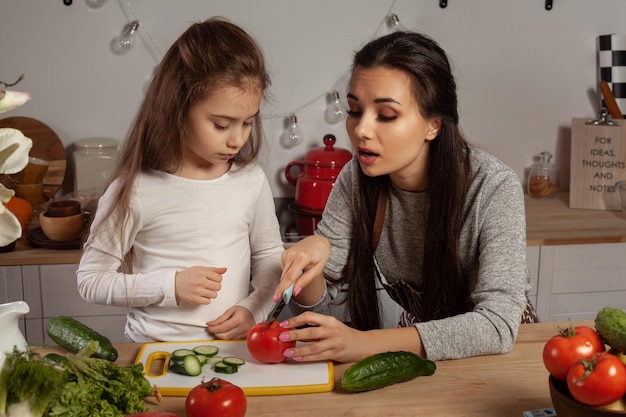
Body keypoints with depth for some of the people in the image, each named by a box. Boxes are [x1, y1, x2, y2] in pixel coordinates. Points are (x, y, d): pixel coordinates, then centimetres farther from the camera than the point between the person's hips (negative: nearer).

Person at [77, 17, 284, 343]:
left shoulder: (251, 179, 0)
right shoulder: (135, 190, -10)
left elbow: (269, 255, 13)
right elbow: (91, 280, -2)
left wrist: (254, 309, -5)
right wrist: (169, 286, -14)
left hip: (233, 348, 3)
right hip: (155, 349, -2)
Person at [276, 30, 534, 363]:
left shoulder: (493, 188, -22)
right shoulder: (356, 179, -11)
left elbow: (497, 325, -30)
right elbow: (320, 301, -7)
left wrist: (364, 343, -39)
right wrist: (312, 252, -30)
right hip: (414, 347, 3)